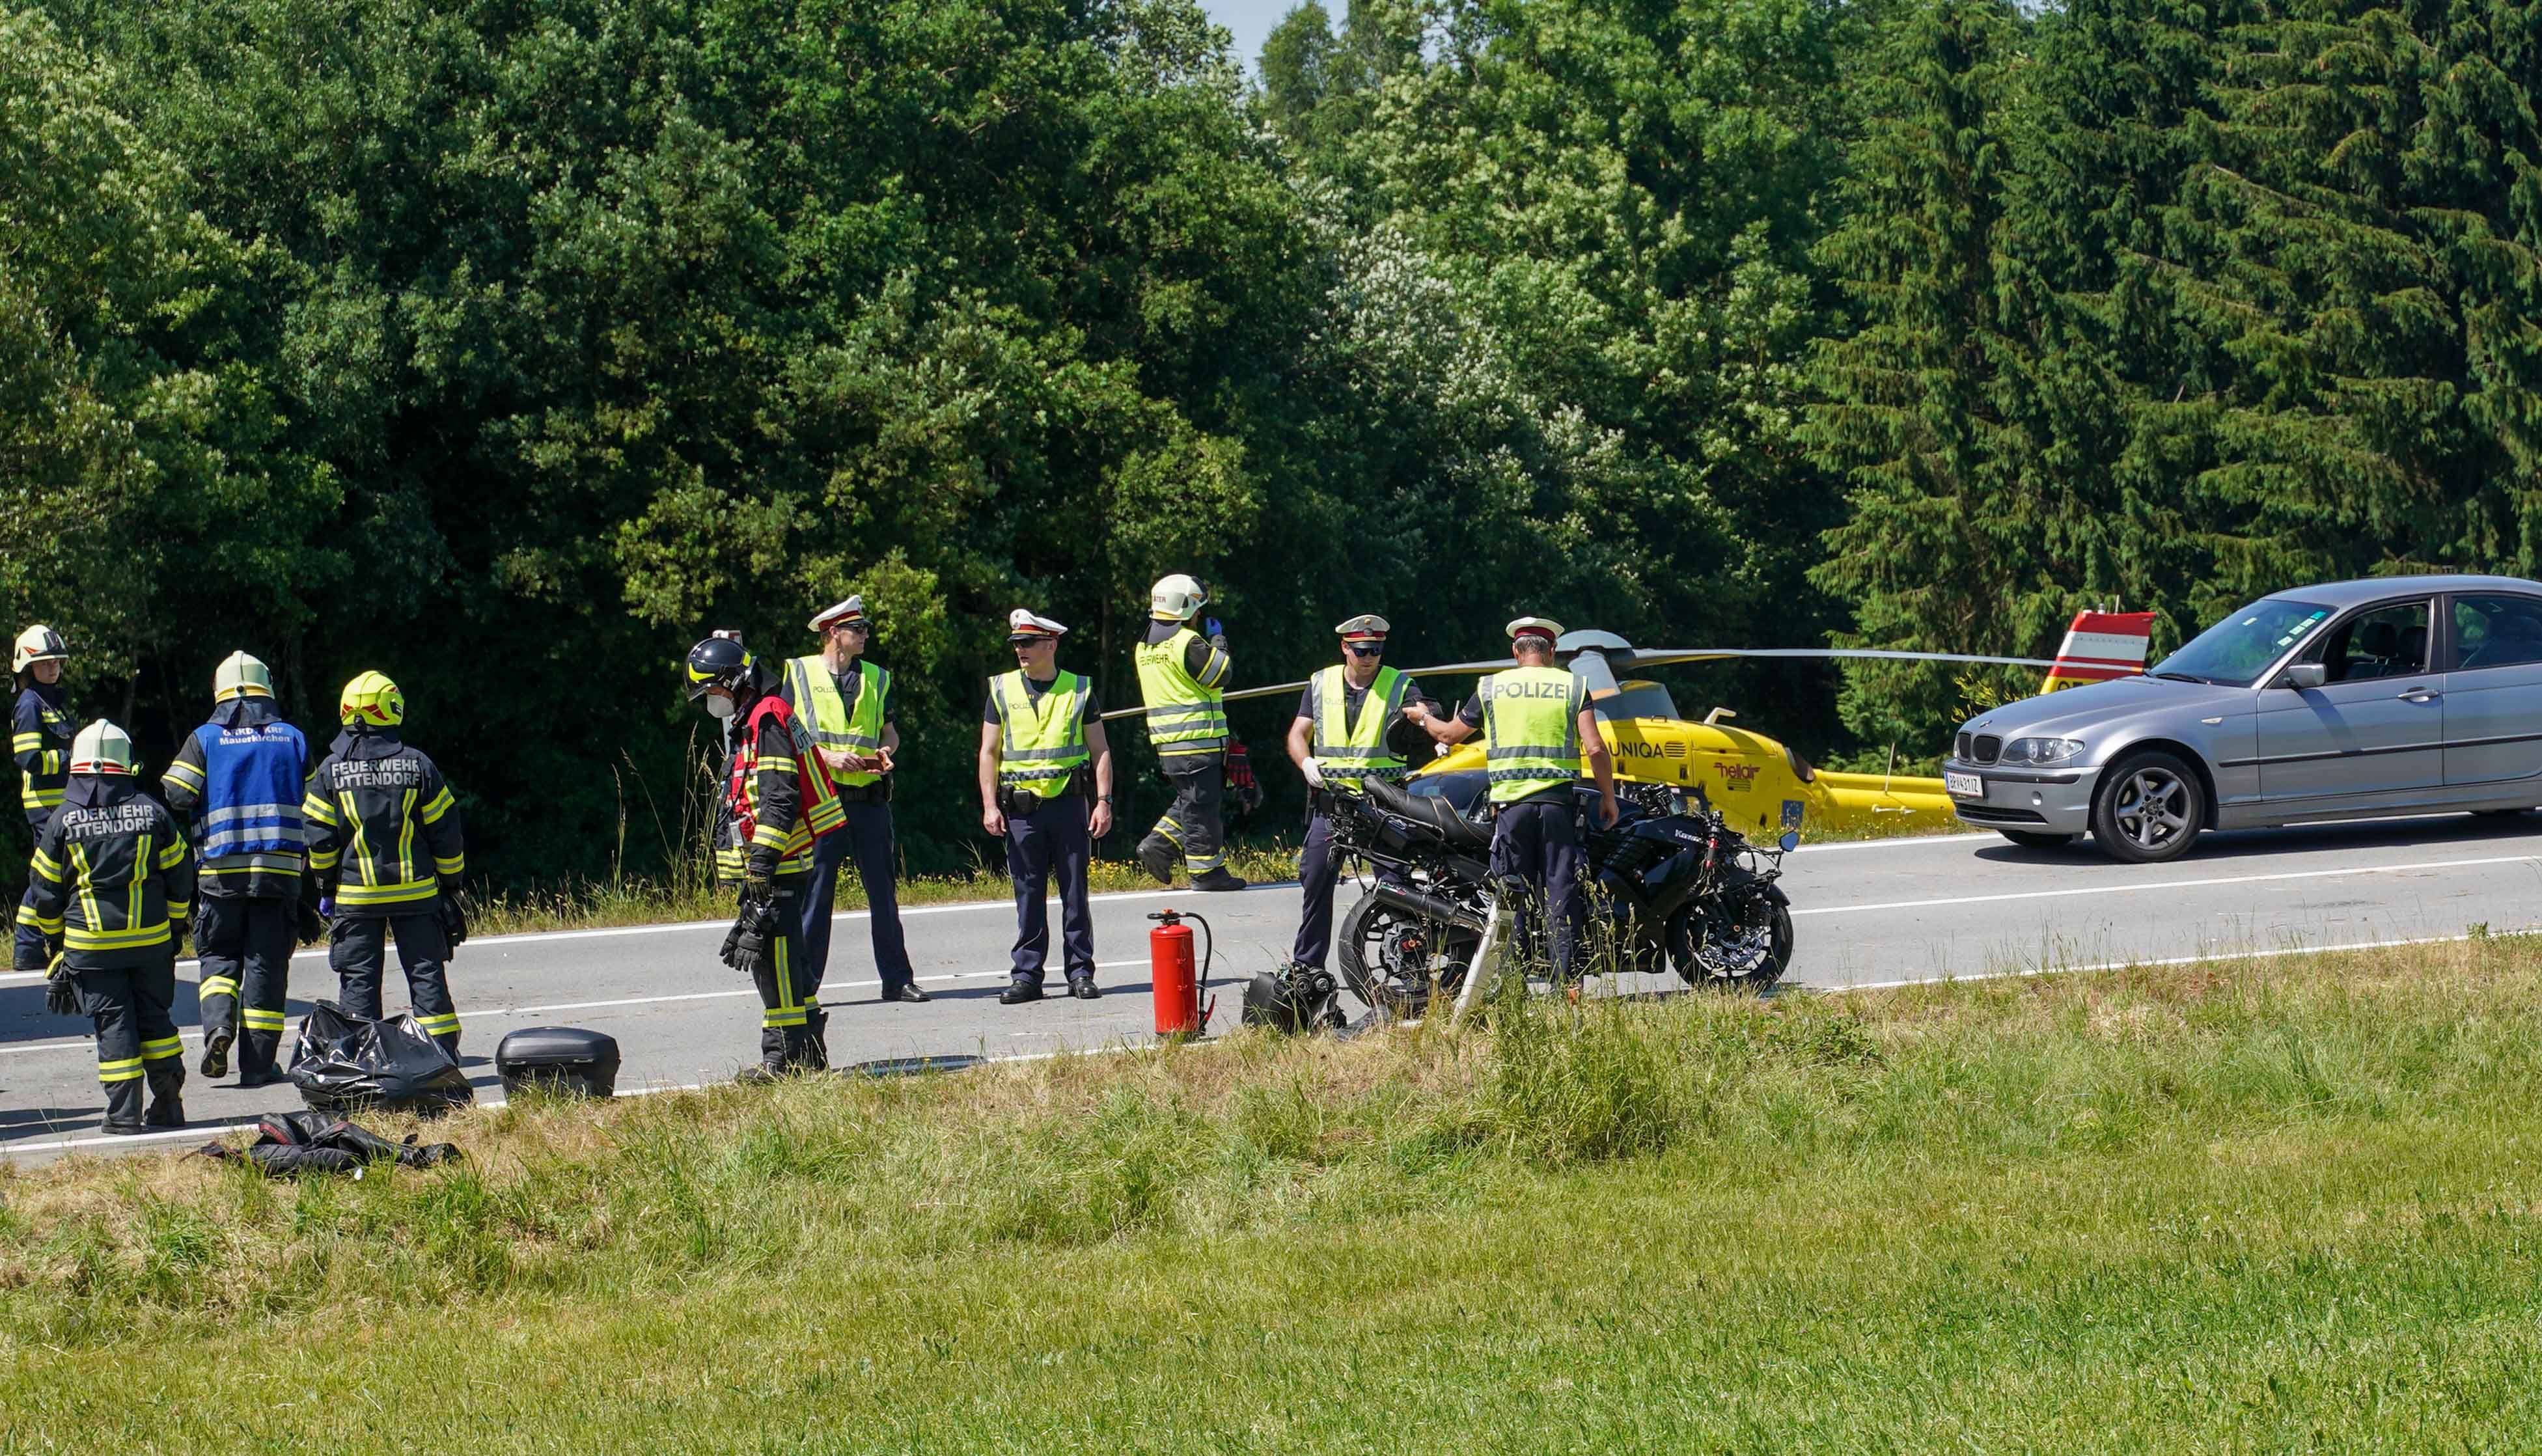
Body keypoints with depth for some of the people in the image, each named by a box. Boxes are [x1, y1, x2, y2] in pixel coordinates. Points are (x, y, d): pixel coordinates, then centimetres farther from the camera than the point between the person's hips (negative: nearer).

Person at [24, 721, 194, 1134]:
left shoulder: (62, 820, -5)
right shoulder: (151, 812, 1)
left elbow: (44, 890, 1)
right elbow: (179, 875, 7)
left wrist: (56, 936, 15)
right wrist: (174, 926, 19)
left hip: (91, 945, -2)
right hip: (151, 941, 2)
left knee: (112, 1022, 2)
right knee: (154, 1017, 14)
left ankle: (124, 1115, -2)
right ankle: (168, 1105, 14)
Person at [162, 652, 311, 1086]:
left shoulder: (204, 739, 1)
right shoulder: (293, 739, 7)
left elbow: (175, 795, -8)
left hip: (221, 870, -1)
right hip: (280, 870, 1)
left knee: (218, 954, 14)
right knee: (266, 964, 5)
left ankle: (218, 1025, -12)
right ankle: (258, 1064, 4)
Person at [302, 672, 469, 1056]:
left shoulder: (331, 771, -2)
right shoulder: (417, 765, -3)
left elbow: (319, 838, 0)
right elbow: (445, 831, -1)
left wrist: (327, 885, 13)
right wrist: (450, 881, 10)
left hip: (356, 896, 0)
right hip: (417, 892, 0)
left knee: (359, 980, 5)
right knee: (426, 974, 5)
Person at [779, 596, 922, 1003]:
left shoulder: (876, 679, 14)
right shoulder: (800, 673, 3)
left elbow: (890, 732, 21)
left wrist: (886, 751, -2)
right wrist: (827, 757, -13)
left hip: (869, 799, 3)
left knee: (883, 892, 6)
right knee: (815, 892, -2)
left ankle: (897, 979, 12)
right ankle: (803, 981, 4)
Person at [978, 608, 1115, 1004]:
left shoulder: (1078, 690, 5)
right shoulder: (1002, 690, 7)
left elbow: (1100, 750, 7)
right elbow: (989, 753, 8)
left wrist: (1104, 801, -3)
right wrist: (990, 806, -2)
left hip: (1069, 805, -1)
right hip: (1021, 808, 1)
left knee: (1075, 893, 2)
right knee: (1028, 896, 2)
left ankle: (1080, 973, 8)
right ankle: (1026, 976, 7)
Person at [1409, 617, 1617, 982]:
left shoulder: (1492, 687, 8)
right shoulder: (1572, 685, 4)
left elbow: (1449, 734, 17)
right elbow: (1595, 748, -5)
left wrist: (1424, 717, 38)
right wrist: (1608, 798, 6)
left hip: (1510, 801, 1)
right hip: (1557, 800, -1)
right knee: (1563, 897, 0)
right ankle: (1570, 985, -4)